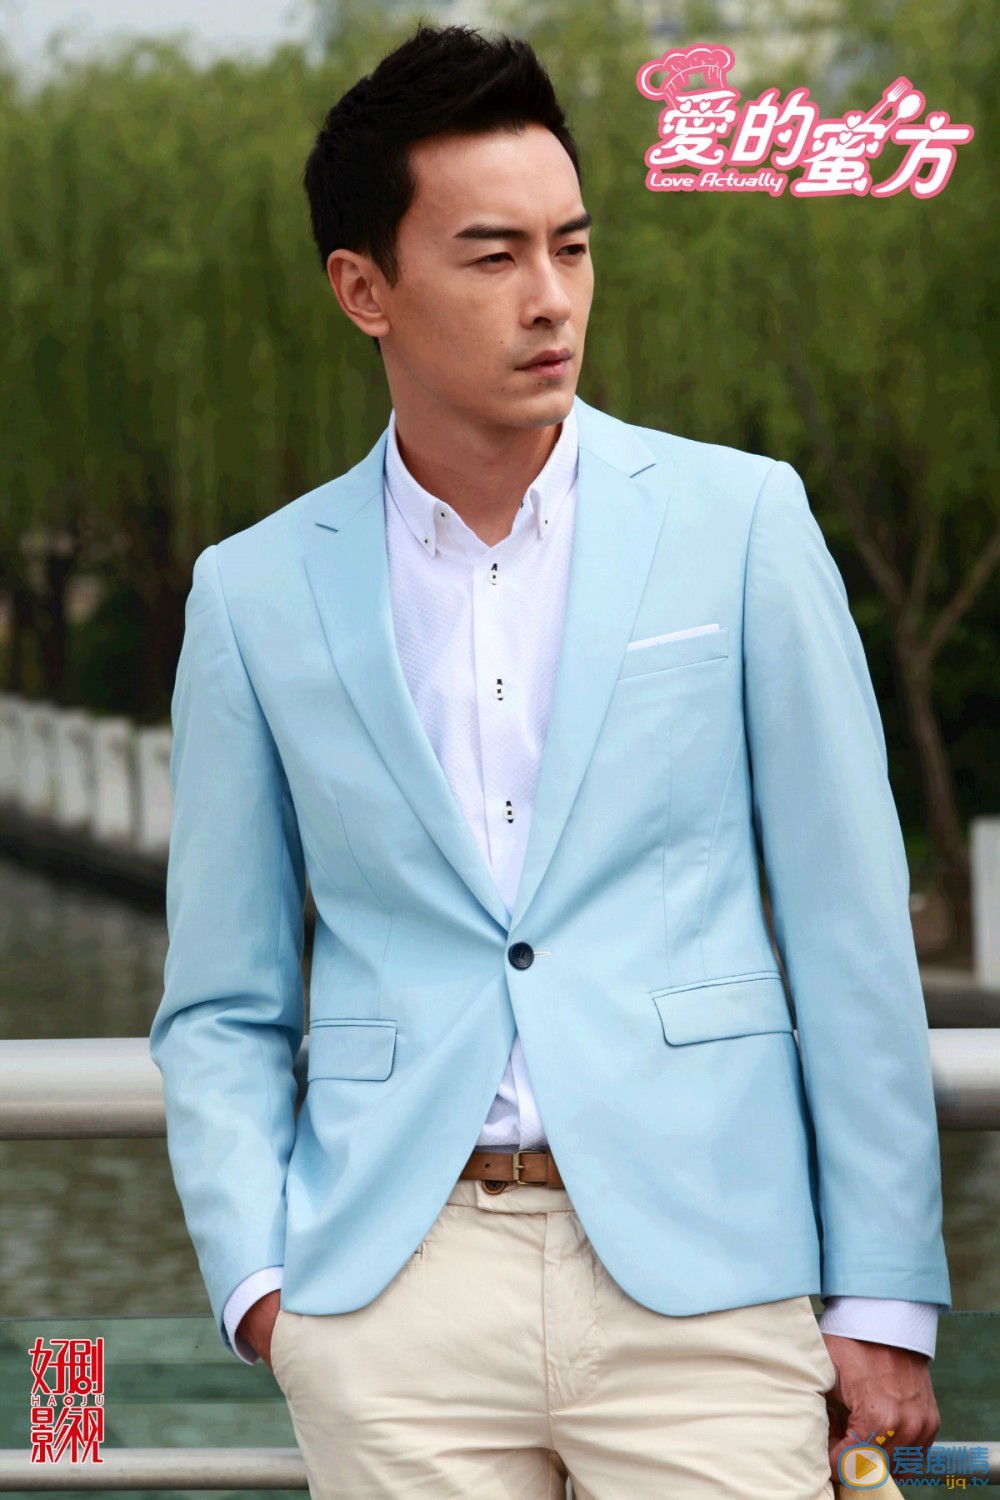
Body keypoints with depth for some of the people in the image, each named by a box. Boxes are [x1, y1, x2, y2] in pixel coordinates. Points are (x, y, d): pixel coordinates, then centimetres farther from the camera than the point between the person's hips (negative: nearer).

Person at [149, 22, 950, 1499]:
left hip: (696, 1267, -1)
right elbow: (223, 1005, 12)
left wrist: (884, 1298, 1)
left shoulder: (738, 520, 4)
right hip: (392, 1290, 1)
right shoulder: (255, 594, 8)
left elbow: (852, 935, 4)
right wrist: (257, 1275, -3)